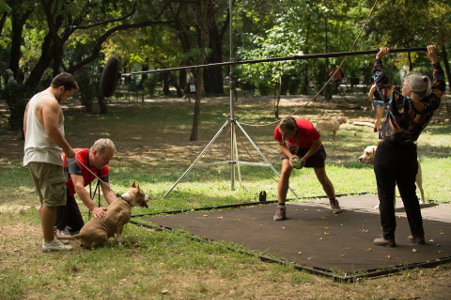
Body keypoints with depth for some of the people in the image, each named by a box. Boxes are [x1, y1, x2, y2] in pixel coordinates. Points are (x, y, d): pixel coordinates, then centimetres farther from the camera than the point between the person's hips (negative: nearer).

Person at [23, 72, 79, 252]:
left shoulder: (34, 99, 19)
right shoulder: (50, 102, -13)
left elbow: (26, 128, 23)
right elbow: (52, 131, -22)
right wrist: (68, 149, -11)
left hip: (32, 156, 10)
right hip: (47, 157, -10)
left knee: (46, 201, 15)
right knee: (51, 201, -7)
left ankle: (48, 238, 19)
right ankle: (49, 242, -5)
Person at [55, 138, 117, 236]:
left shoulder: (103, 168, -13)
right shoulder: (76, 158, -37)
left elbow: (107, 190, -22)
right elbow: (78, 186, -46)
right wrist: (93, 208, -56)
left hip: (66, 192, 7)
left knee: (77, 228, 6)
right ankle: (61, 229, -21)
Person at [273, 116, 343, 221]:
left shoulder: (308, 129, -44)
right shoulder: (278, 130, -36)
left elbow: (317, 143, -22)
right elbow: (281, 144, -12)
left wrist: (304, 158, -29)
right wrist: (290, 156, -30)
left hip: (311, 146, -1)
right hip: (291, 147, 1)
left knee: (322, 177, 8)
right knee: (285, 171, -21)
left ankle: (334, 203, 35)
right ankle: (280, 208, -14)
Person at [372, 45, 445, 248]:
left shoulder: (399, 103, -22)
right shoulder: (429, 107, -9)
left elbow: (381, 80, -10)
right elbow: (439, 85, 10)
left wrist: (379, 59, 5)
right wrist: (434, 61, 18)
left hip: (387, 153, -5)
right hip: (409, 153, 5)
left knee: (386, 195, 4)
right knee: (409, 194, 17)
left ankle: (388, 237, 6)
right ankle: (418, 234, 21)